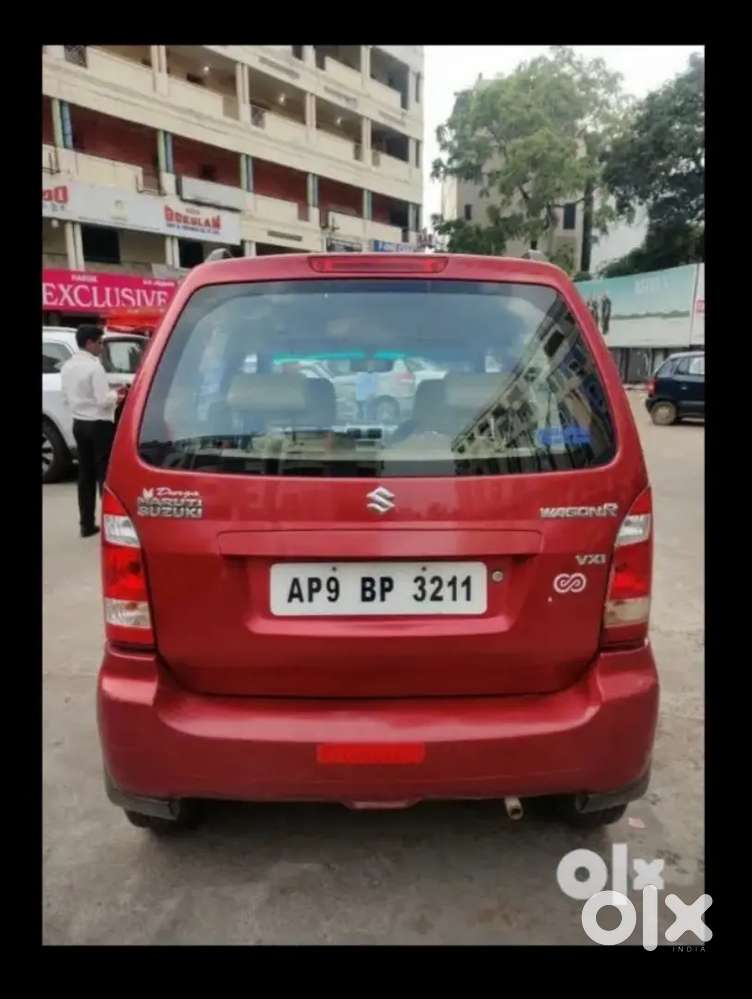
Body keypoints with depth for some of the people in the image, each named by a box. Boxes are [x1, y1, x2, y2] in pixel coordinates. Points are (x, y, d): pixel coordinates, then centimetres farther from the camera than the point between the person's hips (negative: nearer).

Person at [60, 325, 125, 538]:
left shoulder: (67, 367, 7)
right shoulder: (94, 367, -17)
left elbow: (66, 397, 14)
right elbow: (103, 401, -21)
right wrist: (115, 395, 1)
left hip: (79, 424, 8)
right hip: (99, 425, -8)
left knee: (85, 474, 11)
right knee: (105, 474, -2)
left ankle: (87, 524, 15)